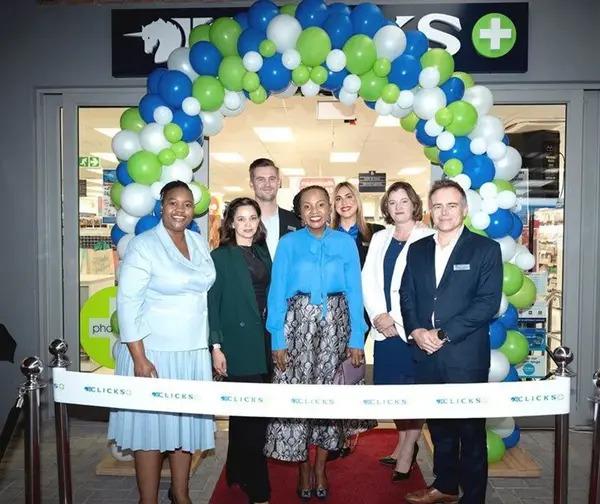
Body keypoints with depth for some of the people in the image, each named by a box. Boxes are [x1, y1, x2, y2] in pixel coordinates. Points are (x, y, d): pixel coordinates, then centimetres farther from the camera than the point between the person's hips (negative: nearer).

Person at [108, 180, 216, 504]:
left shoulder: (200, 243, 7)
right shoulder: (143, 246, -11)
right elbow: (127, 304, -14)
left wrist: (211, 345, 12)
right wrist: (139, 358, -17)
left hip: (194, 351, 6)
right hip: (153, 352, -5)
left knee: (186, 422, 14)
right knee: (150, 425, 5)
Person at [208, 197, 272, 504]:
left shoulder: (263, 253, 12)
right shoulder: (220, 257, -3)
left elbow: (268, 297, 14)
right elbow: (212, 303, -6)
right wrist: (216, 346, -11)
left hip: (262, 343, 5)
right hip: (238, 345, -5)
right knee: (251, 414, -2)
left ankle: (238, 472, 31)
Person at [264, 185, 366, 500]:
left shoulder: (345, 243, 4)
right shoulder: (288, 243, 1)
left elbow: (354, 292, 3)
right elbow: (277, 293, -2)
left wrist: (356, 338, -2)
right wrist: (277, 340, -7)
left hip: (335, 324, 1)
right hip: (298, 323, -1)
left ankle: (321, 467, 23)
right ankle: (303, 467, 21)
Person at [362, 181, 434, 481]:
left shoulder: (428, 239, -3)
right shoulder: (379, 239, 14)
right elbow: (368, 281, 9)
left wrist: (398, 321, -12)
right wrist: (378, 316, -6)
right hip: (384, 327, 5)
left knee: (413, 388, 1)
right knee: (391, 386, 11)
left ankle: (407, 451, 16)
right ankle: (403, 443, 29)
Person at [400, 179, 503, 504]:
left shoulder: (486, 249, -3)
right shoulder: (417, 249, 11)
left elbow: (488, 302, -11)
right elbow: (406, 296, 10)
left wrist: (443, 334, -16)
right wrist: (416, 330, -8)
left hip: (466, 355, -4)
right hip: (426, 355, 4)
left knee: (471, 429, 7)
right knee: (438, 426, 18)